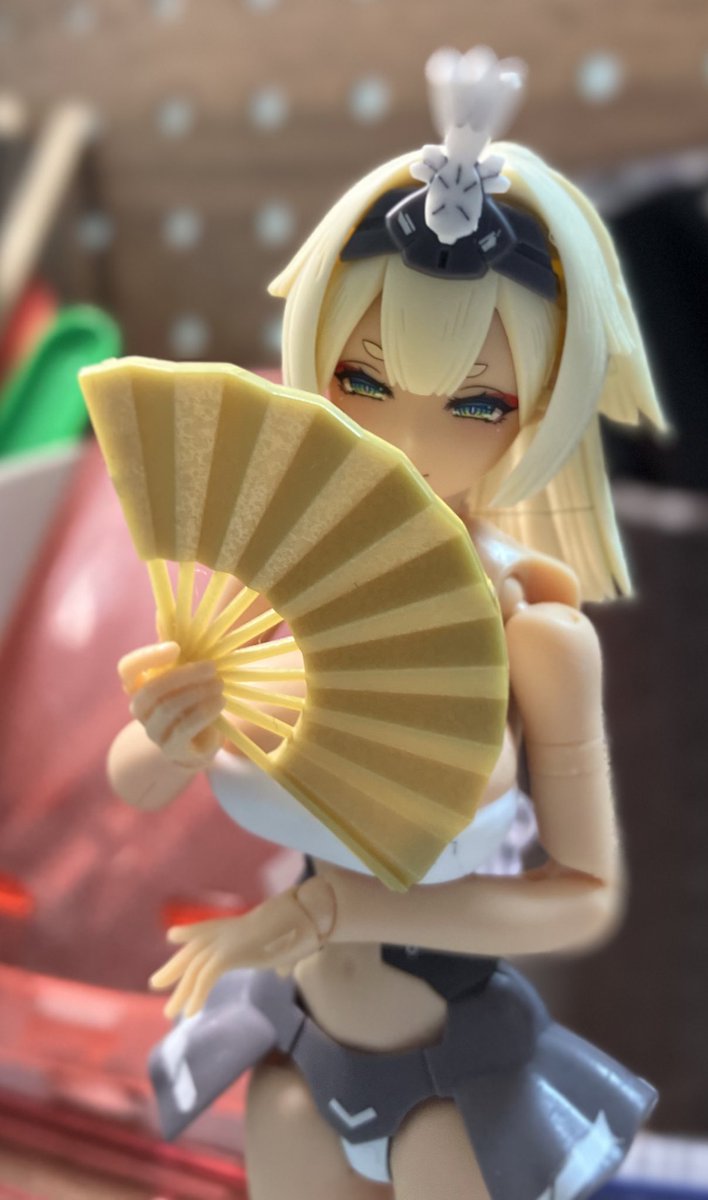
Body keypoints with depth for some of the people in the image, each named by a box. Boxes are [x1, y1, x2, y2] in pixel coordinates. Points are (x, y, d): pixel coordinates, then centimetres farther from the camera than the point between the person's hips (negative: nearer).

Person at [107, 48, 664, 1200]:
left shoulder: (535, 628, -24)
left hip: (457, 1083, -3)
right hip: (302, 1054, 3)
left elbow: (588, 893, -17)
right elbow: (135, 781, -5)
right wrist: (173, 739, -28)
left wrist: (337, 903, -26)